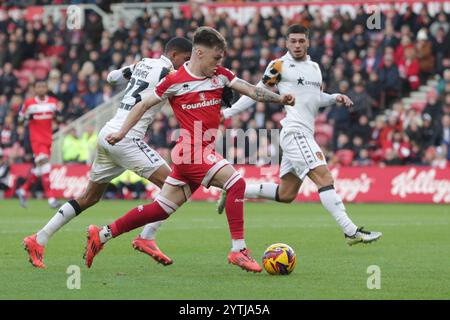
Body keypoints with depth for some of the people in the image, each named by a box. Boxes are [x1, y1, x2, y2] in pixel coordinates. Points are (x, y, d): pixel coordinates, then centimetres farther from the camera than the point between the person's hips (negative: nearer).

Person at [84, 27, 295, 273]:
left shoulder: (221, 75, 9)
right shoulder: (175, 81, -5)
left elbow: (251, 90, -1)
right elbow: (144, 105, 4)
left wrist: (280, 99, -16)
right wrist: (122, 132, -1)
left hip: (203, 153, 7)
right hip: (191, 151, -7)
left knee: (161, 210, 11)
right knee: (235, 181, -21)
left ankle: (101, 235, 20)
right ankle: (238, 250, -19)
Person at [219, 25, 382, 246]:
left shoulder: (314, 67, 19)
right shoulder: (280, 66, -2)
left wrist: (335, 98, 8)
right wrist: (229, 112, 2)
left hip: (304, 134, 8)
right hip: (294, 132, -8)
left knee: (286, 194, 10)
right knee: (324, 177, -20)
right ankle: (351, 232, -27)